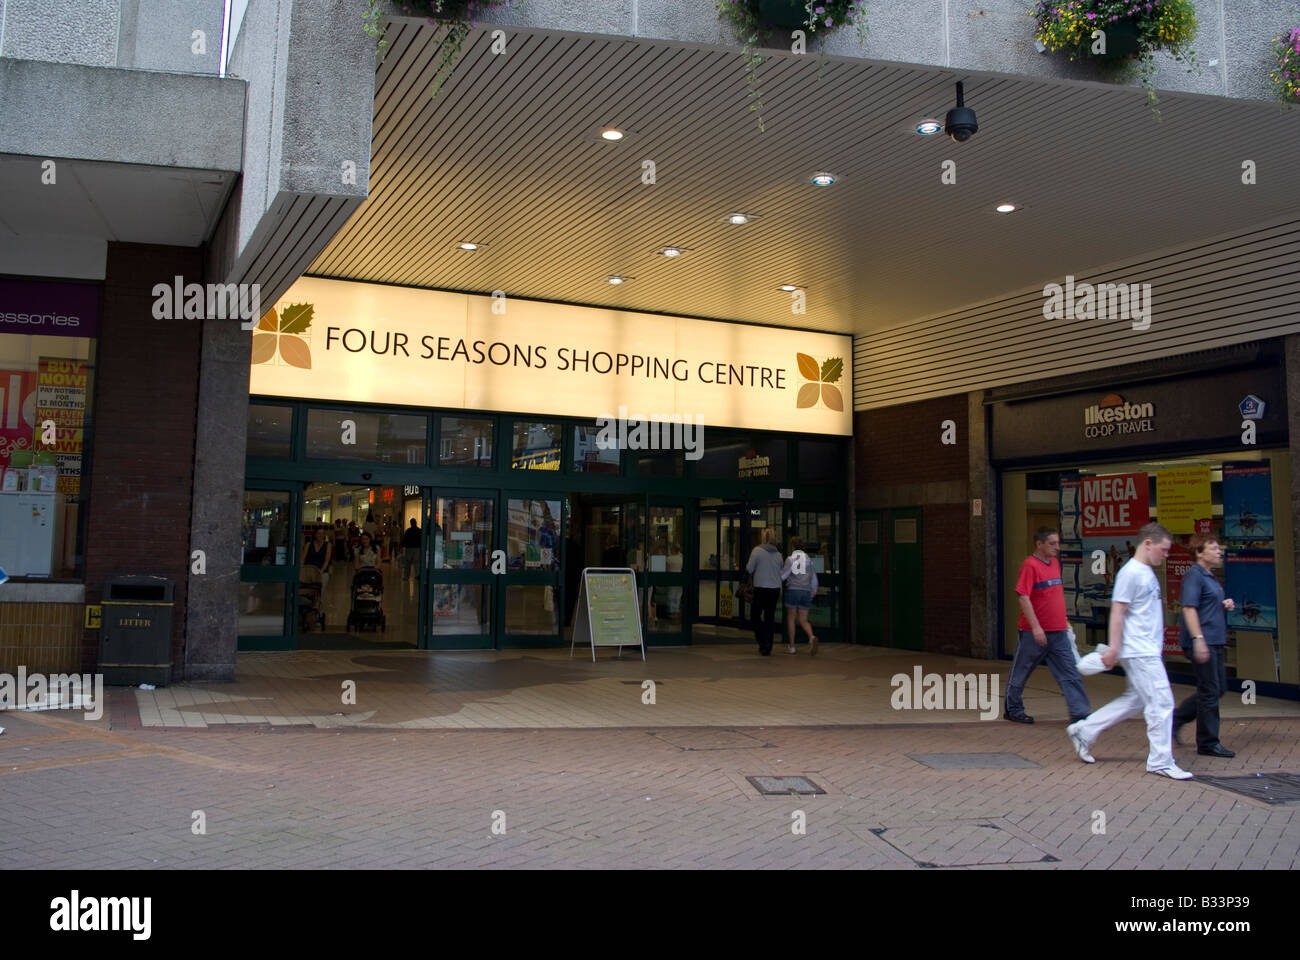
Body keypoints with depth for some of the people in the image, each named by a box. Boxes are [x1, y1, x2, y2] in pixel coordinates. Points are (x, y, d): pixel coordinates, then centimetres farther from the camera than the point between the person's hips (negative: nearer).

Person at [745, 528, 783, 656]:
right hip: (775, 588, 5)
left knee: (754, 617, 7)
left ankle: (763, 643, -8)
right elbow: (780, 572, 13)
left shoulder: (757, 550, -8)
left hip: (761, 589, -5)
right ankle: (767, 648, 11)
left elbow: (749, 569, -6)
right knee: (770, 618, 10)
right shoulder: (778, 554, 7)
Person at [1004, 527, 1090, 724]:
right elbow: (1024, 598, -19)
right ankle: (1012, 710, 23)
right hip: (1034, 633, -7)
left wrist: (1064, 620, 22)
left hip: (1058, 633, 7)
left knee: (1070, 671, 0)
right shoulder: (1030, 565, -14)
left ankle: (1080, 713, 1)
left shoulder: (1054, 563, 10)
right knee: (1020, 672, 8)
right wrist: (1036, 627, -23)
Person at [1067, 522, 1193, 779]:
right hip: (1139, 652, -10)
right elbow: (1117, 611, -17)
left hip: (1149, 651, 10)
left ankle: (1083, 731, 20)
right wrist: (1113, 647, -19)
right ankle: (1161, 761, 3)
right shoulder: (1131, 572, -14)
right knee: (1161, 702, -6)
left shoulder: (1147, 573, 16)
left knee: (1136, 700, 14)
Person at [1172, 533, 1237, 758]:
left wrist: (1225, 605, 8)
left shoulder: (1210, 577, 16)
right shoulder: (1194, 575, -13)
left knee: (1218, 687, 14)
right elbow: (1189, 608, -21)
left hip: (1214, 641, 10)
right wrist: (1198, 639, -27)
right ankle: (1208, 743, 6)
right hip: (1202, 642, -10)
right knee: (1210, 691, -3)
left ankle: (1176, 718, 22)